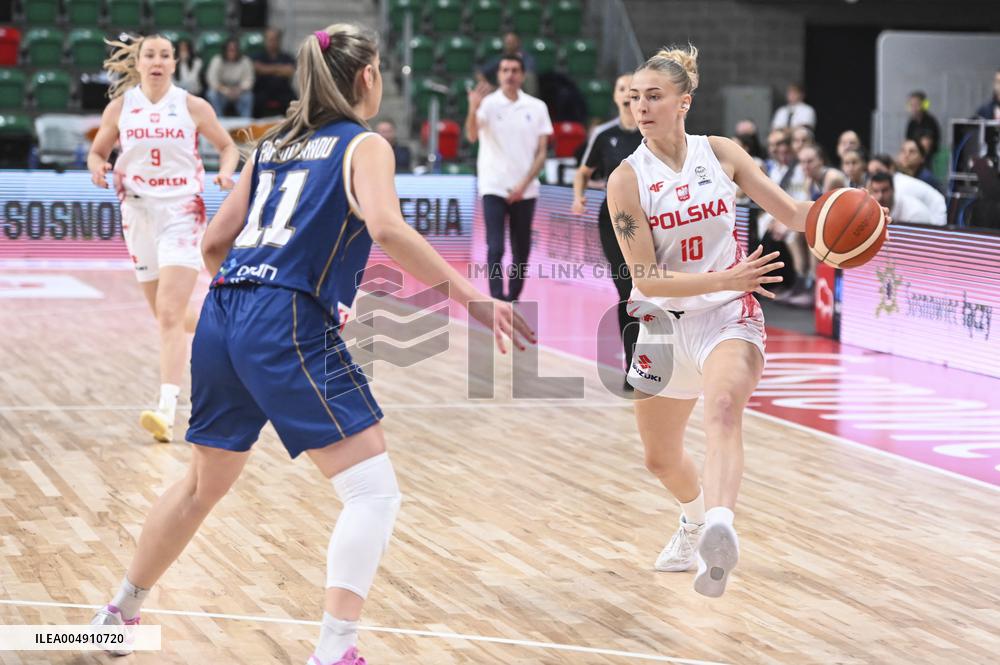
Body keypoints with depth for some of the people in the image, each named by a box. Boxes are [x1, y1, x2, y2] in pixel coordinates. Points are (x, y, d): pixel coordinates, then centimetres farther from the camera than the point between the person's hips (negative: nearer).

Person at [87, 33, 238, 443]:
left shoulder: (192, 107, -3)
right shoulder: (120, 107, 2)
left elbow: (227, 146, 8)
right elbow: (97, 152, 12)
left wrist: (226, 173, -12)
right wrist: (98, 168, -10)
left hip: (183, 214, -4)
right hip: (138, 214, 4)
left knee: (170, 316, -16)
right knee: (166, 315, 14)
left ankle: (166, 409, -23)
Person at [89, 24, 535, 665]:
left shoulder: (273, 145, 20)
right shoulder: (364, 145, 1)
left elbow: (215, 242, 20)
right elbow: (388, 229, -18)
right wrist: (472, 298, -18)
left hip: (221, 321, 8)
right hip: (291, 328, -8)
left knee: (206, 483, 27)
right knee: (374, 491, -5)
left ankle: (119, 612, 40)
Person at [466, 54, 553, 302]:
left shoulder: (537, 107, 4)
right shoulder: (488, 103, -3)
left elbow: (541, 152, 4)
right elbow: (471, 136, -21)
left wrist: (524, 184, -8)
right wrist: (473, 109, -40)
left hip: (525, 191, 3)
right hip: (494, 188, -3)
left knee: (521, 251, 7)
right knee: (495, 248, -12)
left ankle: (513, 300, 18)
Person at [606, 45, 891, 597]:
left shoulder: (720, 153, -1)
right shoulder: (627, 179, -7)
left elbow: (791, 213, 6)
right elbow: (647, 278, -13)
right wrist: (723, 279, -25)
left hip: (729, 316, -2)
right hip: (664, 323, 2)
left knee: (723, 407, -34)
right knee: (661, 459, 16)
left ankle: (719, 528, -58)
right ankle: (697, 517, 52)